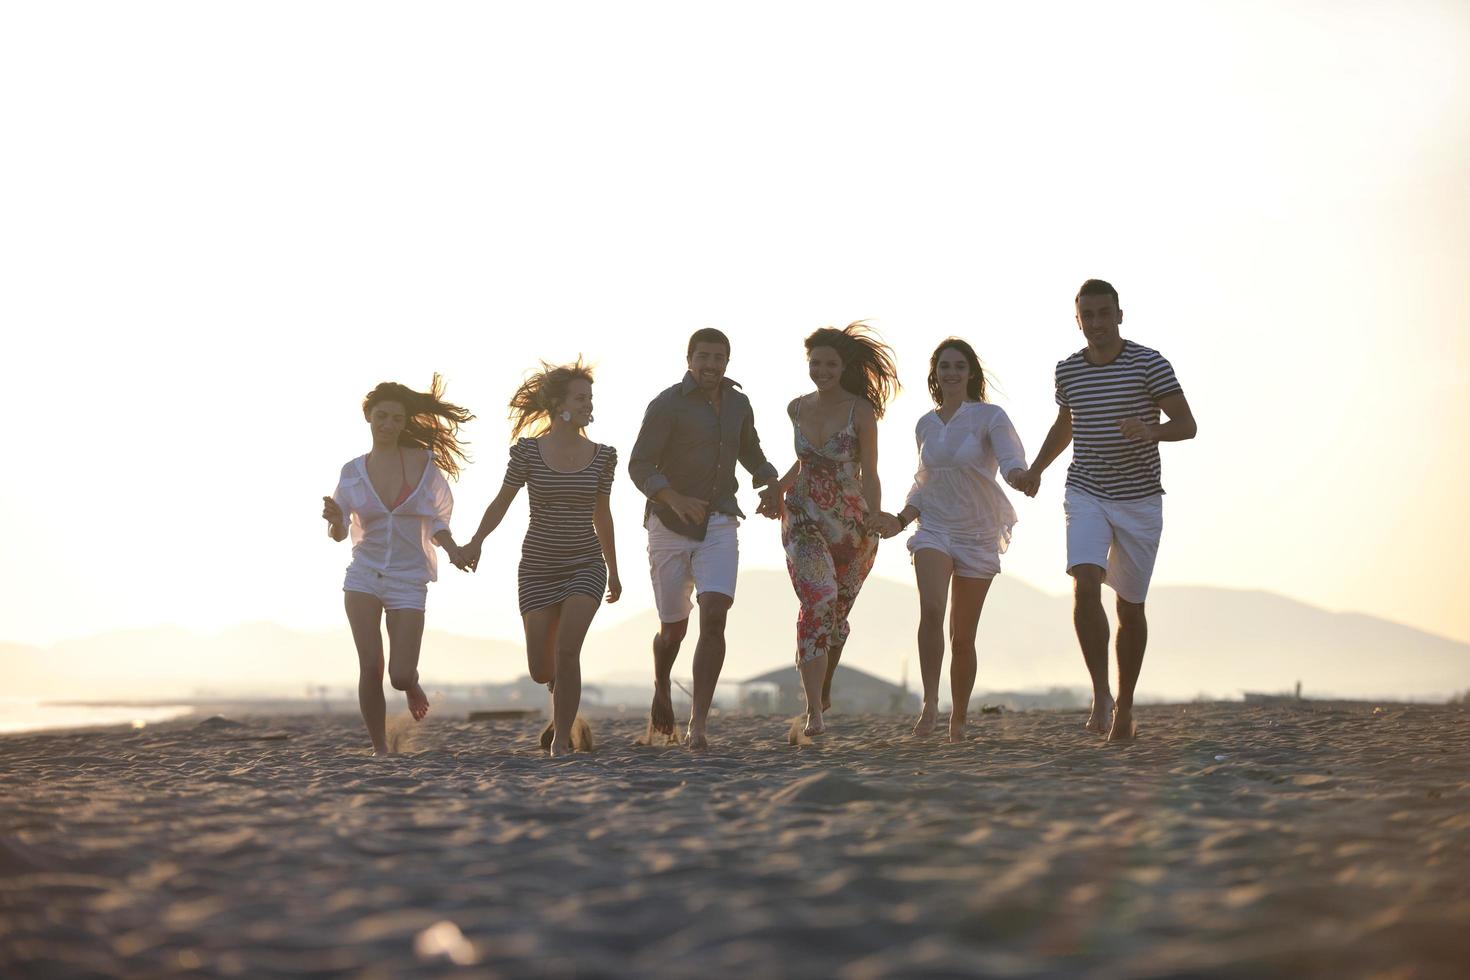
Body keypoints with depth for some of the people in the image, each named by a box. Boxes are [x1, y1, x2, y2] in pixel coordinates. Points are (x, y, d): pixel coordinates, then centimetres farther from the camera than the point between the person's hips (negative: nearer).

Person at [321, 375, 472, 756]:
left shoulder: (424, 463, 0)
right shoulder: (352, 472, 2)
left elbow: (436, 520, 10)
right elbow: (338, 533, 9)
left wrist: (452, 549, -8)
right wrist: (334, 518, -14)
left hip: (409, 580, -1)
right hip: (363, 576, 1)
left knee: (399, 676, -9)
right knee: (370, 667, -13)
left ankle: (411, 684, 30)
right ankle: (379, 749, 4)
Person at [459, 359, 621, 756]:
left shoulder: (602, 456, 1)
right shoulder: (528, 451, -4)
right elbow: (501, 502, 0)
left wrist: (613, 571, 17)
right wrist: (476, 541, -17)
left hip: (586, 565, 0)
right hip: (538, 568, 0)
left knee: (567, 649, -21)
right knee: (540, 670, 2)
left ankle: (561, 739, -11)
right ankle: (566, 701, 37)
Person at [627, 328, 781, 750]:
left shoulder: (738, 403, 8)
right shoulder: (667, 404, -10)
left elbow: (750, 450, 26)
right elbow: (639, 466, -17)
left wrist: (769, 483, 6)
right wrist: (675, 499, -34)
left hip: (719, 528, 3)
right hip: (670, 526, -3)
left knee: (713, 618, -18)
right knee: (673, 628, 8)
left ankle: (698, 724, -17)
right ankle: (662, 689, 42)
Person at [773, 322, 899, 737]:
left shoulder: (861, 411, -7)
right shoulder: (797, 408, 5)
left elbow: (869, 476, -9)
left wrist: (876, 522, -18)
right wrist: (777, 489, 23)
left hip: (851, 523, -1)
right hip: (804, 518, 1)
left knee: (837, 611, 10)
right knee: (818, 603, -18)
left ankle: (823, 692, 37)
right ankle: (814, 711, -22)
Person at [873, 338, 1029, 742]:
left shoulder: (989, 417, -4)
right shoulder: (925, 425, 10)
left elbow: (1011, 458, -20)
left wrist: (1020, 475, -43)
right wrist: (900, 520, 6)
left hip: (978, 536, -2)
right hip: (934, 530, 2)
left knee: (963, 635, 3)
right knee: (931, 608, -26)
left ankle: (958, 719, 18)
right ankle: (930, 701, -22)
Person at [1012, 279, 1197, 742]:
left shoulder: (1148, 363, -6)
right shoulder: (1068, 370, 5)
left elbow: (1187, 424, -7)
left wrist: (1151, 431, -27)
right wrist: (1037, 468, 11)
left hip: (1139, 499, -1)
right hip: (1086, 495, 2)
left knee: (1131, 605, 6)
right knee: (1085, 585, -22)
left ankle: (1125, 705, 22)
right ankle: (1100, 693, -13)